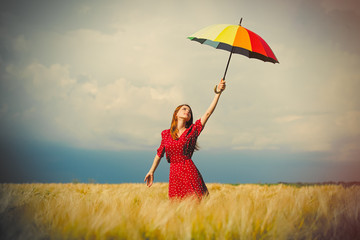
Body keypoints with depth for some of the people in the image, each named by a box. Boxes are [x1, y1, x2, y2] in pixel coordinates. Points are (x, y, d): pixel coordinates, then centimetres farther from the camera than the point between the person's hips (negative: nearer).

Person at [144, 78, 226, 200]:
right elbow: (160, 153, 24)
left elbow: (208, 113, -4)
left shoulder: (193, 130, 4)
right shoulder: (165, 134, 11)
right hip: (174, 175, 2)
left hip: (189, 173, -2)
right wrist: (151, 171, 29)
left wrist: (218, 92, -11)